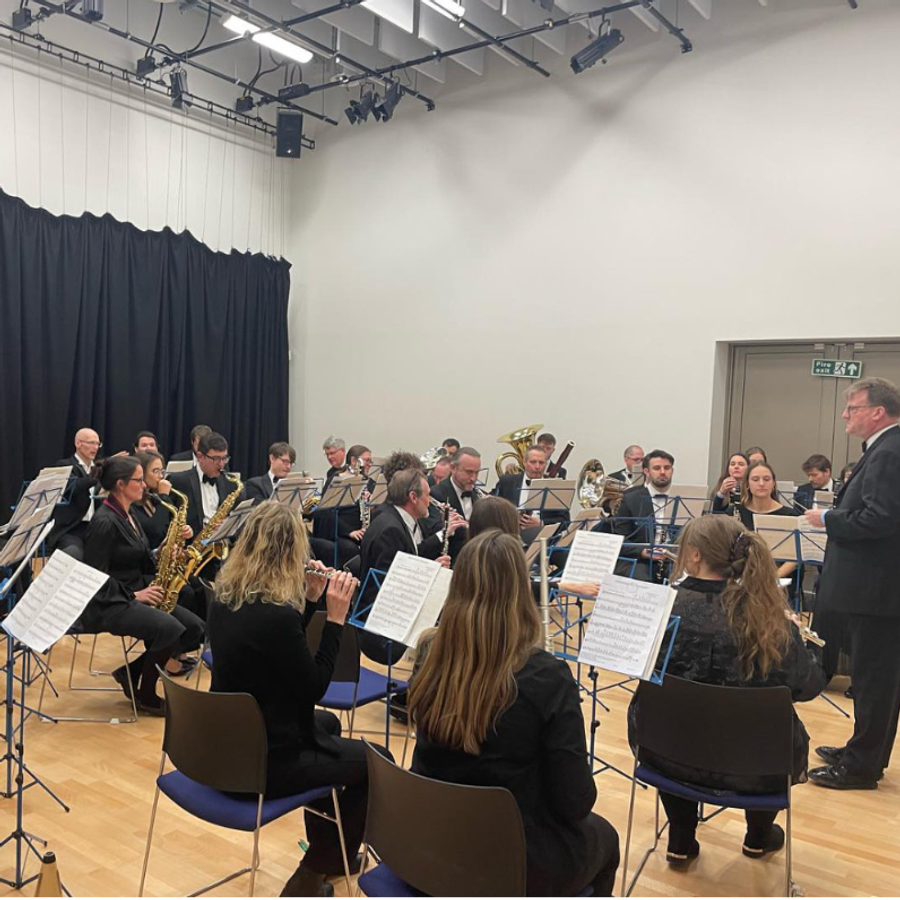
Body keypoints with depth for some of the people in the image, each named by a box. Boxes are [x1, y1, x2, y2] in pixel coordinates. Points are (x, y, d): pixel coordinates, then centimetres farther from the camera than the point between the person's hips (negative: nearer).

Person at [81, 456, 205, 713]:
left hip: (137, 595, 9)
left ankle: (131, 673, 7)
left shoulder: (129, 515, 12)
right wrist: (134, 595, -18)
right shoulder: (104, 522, -17)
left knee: (194, 628, -7)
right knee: (170, 629, -29)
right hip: (109, 603, -9)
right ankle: (145, 696, -6)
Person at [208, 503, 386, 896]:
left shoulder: (224, 598, -3)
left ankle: (323, 837, 47)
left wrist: (309, 599, 2)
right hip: (264, 762, -9)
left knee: (327, 722, 32)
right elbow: (314, 687, -17)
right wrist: (335, 618, -16)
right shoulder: (277, 615, -30)